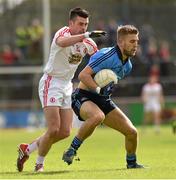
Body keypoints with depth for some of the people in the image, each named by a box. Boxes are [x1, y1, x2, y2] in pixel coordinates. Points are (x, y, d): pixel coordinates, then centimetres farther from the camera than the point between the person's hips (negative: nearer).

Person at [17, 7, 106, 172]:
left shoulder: (87, 43, 3)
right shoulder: (63, 32, -18)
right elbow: (62, 42, -43)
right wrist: (87, 35, -54)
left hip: (67, 86, 8)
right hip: (51, 83, -8)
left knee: (65, 132, 4)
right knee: (54, 129, -15)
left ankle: (27, 149, 21)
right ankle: (39, 163, 6)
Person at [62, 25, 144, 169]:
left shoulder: (128, 65, 8)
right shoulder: (107, 56, -20)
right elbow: (83, 75, -26)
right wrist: (99, 89, -34)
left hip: (103, 101, 8)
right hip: (83, 97, -8)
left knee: (132, 132, -1)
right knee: (98, 116, -42)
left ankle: (131, 163, 25)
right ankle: (72, 149, -25)